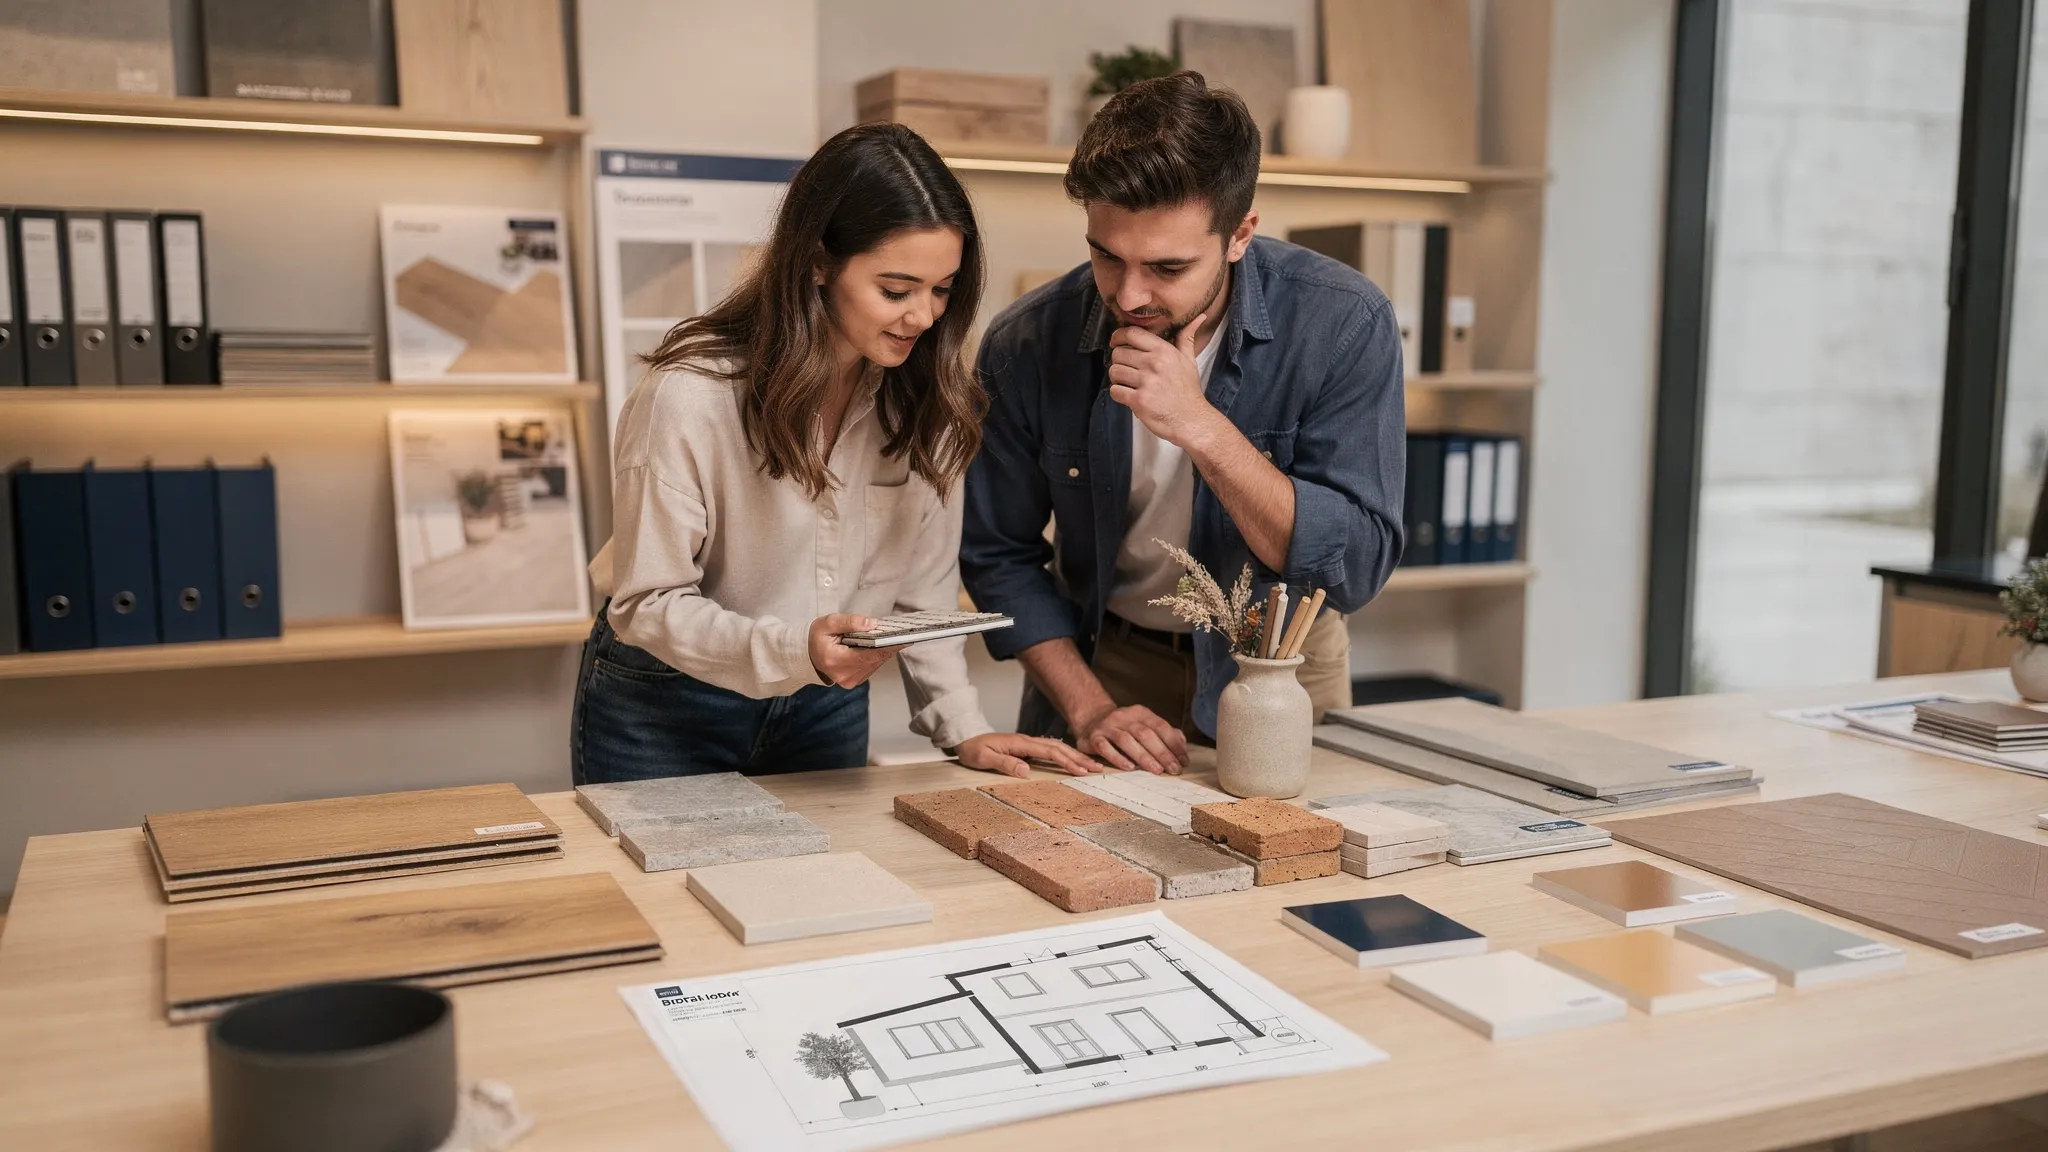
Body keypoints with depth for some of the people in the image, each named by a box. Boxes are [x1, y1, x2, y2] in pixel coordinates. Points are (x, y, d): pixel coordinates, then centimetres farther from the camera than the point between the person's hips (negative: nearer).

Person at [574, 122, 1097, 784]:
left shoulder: (924, 393, -9)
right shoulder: (689, 395, -25)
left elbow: (924, 579, -2)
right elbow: (646, 604, -21)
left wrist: (961, 726, -11)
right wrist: (794, 650, -36)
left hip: (826, 705, 4)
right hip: (664, 707, -4)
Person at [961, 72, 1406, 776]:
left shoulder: (1345, 325, -19)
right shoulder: (1026, 345, -14)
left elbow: (1358, 568, -22)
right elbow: (998, 553, -2)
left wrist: (1202, 427, -31)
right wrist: (1088, 708, -13)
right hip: (1102, 659, 1)